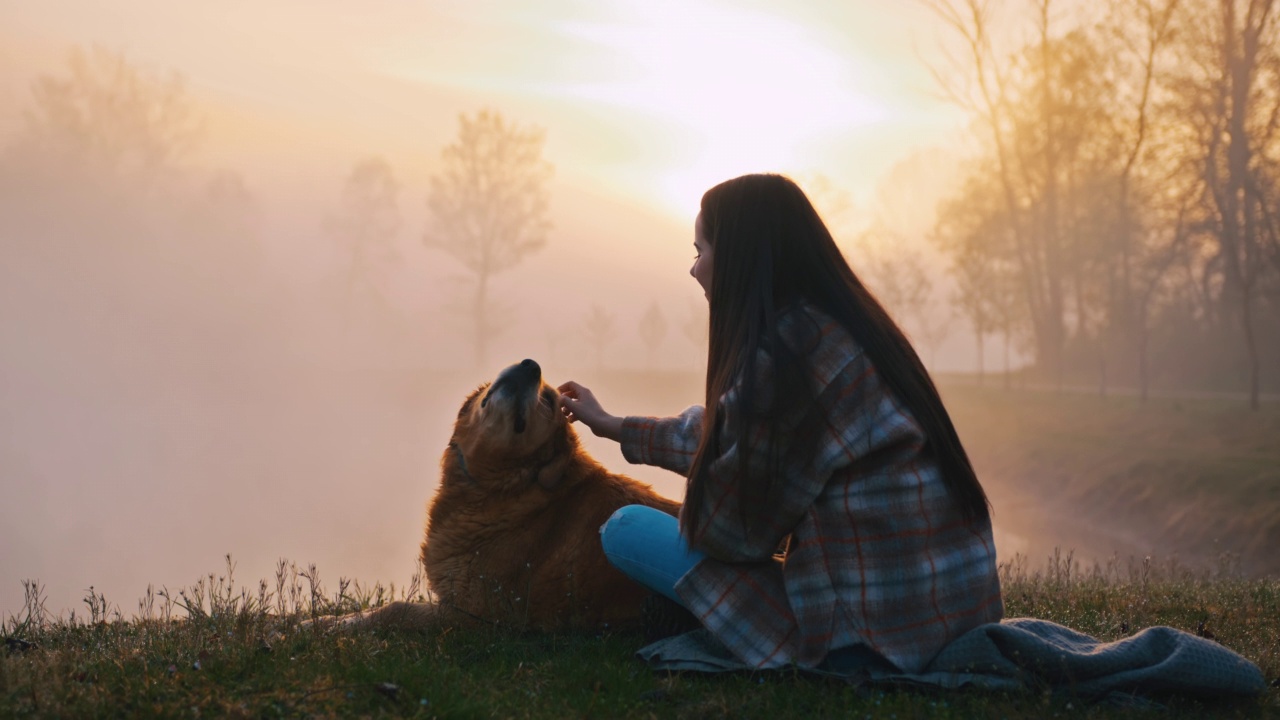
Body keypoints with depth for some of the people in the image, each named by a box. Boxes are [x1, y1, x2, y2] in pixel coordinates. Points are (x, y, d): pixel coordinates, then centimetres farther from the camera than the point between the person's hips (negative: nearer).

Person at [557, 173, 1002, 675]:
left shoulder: (781, 352, -19)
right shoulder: (842, 326, 10)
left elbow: (729, 527, -13)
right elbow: (724, 434, 24)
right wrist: (613, 426, 36)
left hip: (866, 638, -9)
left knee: (626, 529, -2)